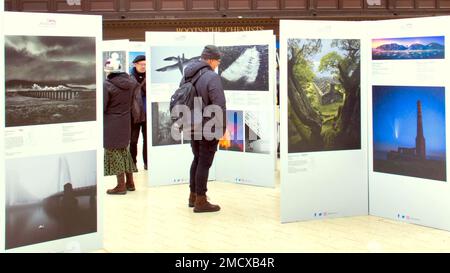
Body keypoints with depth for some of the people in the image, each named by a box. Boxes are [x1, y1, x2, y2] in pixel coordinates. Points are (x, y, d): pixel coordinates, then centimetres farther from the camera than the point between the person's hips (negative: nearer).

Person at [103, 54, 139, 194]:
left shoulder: (106, 85, -18)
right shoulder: (131, 82, -1)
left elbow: (101, 107, -17)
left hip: (111, 124, -6)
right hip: (126, 122, 6)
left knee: (114, 152, 3)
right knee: (124, 150, 18)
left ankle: (121, 185, 4)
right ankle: (130, 182, 23)